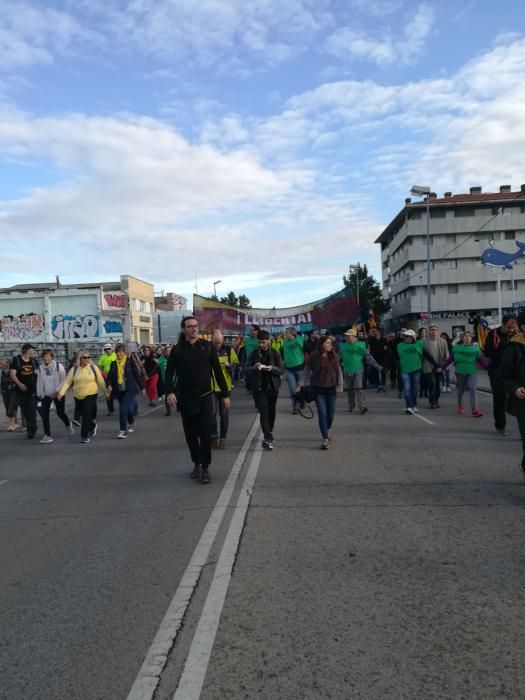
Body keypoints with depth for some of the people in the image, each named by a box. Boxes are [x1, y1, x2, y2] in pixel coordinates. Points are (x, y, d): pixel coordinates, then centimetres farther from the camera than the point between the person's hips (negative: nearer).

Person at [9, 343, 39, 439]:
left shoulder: (33, 361, 9)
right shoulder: (16, 360, -3)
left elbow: (38, 372, 24)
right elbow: (12, 374, -10)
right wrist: (20, 384, -22)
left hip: (32, 390, 2)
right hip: (20, 390, -1)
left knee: (32, 410, -9)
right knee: (24, 411, 8)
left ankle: (31, 430, -4)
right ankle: (33, 428, 24)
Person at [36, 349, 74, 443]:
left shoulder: (58, 366, -12)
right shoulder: (40, 368, 0)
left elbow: (63, 380, -10)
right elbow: (39, 382, 7)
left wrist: (57, 391, -17)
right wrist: (39, 395, 6)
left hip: (58, 394, -3)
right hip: (46, 395, 3)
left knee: (60, 413, 7)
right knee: (44, 414, -7)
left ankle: (68, 425, 39)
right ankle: (47, 435, 0)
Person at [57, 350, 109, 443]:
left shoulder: (94, 368, -1)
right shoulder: (74, 369, 2)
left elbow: (100, 381, 5)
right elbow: (67, 382, -3)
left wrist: (105, 392, 8)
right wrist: (61, 393, -13)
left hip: (91, 395, -3)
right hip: (78, 397, 3)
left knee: (86, 415, -11)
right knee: (83, 415, 14)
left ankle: (84, 436, -2)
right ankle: (92, 426, 42)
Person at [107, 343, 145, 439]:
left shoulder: (130, 362, -6)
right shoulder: (113, 364, 6)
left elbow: (137, 375, -1)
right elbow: (110, 376, 6)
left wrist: (142, 387, 3)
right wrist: (109, 385, -14)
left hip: (130, 390, -4)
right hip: (119, 391, 4)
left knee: (123, 410, -14)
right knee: (128, 409, 13)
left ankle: (123, 430, -8)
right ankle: (131, 423, 40)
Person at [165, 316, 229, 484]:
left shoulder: (207, 347, 0)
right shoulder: (177, 350, 1)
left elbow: (218, 371, 2)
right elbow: (169, 372, -3)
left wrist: (225, 394, 0)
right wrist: (170, 392, -20)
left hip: (204, 397, -1)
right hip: (185, 399, 1)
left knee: (205, 433, -6)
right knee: (190, 434, 10)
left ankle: (205, 468, 5)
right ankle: (196, 463, 27)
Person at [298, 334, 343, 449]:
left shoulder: (334, 356, 2)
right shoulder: (314, 356, -6)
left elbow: (339, 371, 5)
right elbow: (306, 370, -3)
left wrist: (340, 385, -4)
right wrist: (301, 385, -8)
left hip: (331, 388, 3)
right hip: (318, 389, -2)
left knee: (331, 413, 11)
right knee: (322, 413, -6)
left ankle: (328, 429, 42)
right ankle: (325, 439, -1)